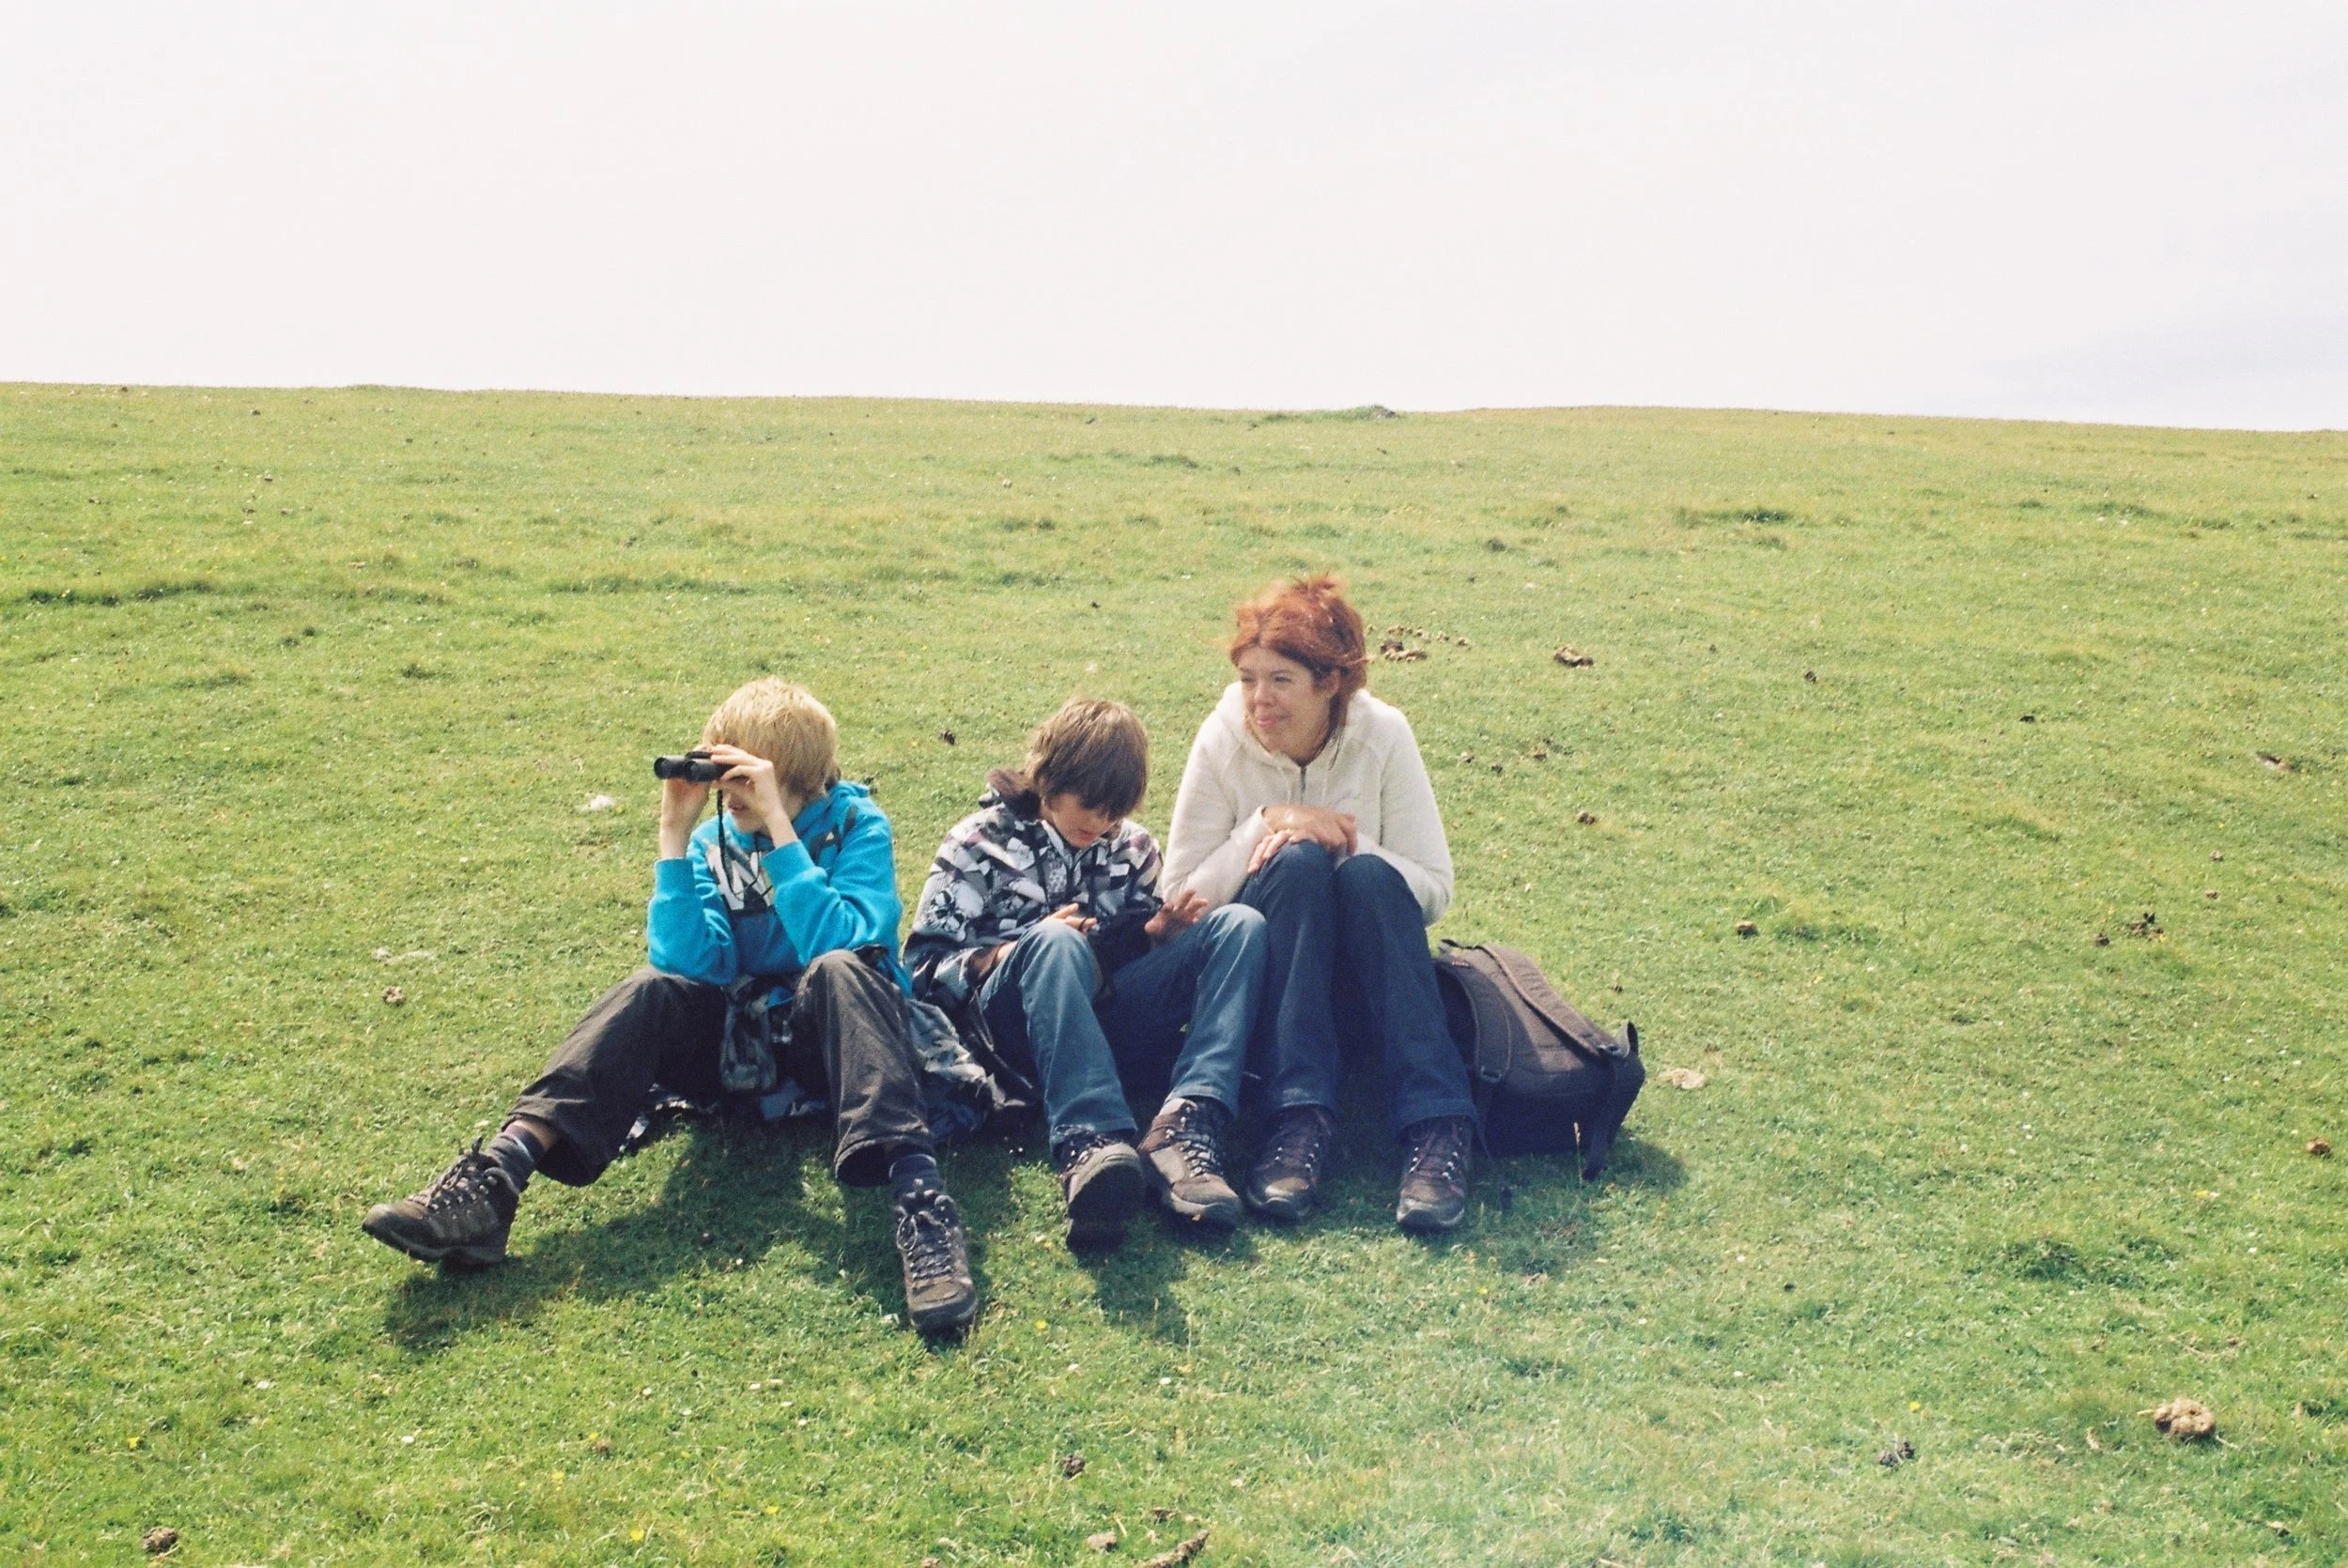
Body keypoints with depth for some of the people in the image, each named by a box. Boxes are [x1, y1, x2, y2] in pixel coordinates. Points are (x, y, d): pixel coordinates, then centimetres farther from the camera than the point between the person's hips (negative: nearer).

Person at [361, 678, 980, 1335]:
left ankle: (918, 1197, -55)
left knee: (839, 970, -36)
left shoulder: (856, 826, -8)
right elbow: (694, 965, -12)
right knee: (652, 990, -23)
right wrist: (674, 836, -18)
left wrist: (777, 826, -29)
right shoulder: (715, 842, 3)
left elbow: (840, 943, -25)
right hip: (746, 1034, 4)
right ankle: (496, 1178, -36)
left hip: (838, 1032, -4)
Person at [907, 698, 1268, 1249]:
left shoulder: (1132, 847, 18)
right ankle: (1089, 1141, -59)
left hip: (1110, 1012, 4)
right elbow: (925, 966, 0)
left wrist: (1157, 934, -1)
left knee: (1240, 925, -17)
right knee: (1056, 942, -38)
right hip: (1018, 1015, -4)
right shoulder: (981, 843, 6)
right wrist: (1020, 951, -16)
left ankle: (1184, 1126, -40)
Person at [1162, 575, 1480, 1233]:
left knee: (1368, 874, -31)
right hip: (1267, 955, 0)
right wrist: (1266, 824, -23)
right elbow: (1181, 896, -12)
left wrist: (1344, 838, -25)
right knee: (1297, 863, -31)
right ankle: (1302, 1120, -37)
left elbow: (1435, 887, -12)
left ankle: (1438, 1125, -37)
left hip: (1366, 953, 1)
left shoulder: (1383, 735, -11)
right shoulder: (1222, 742, -12)